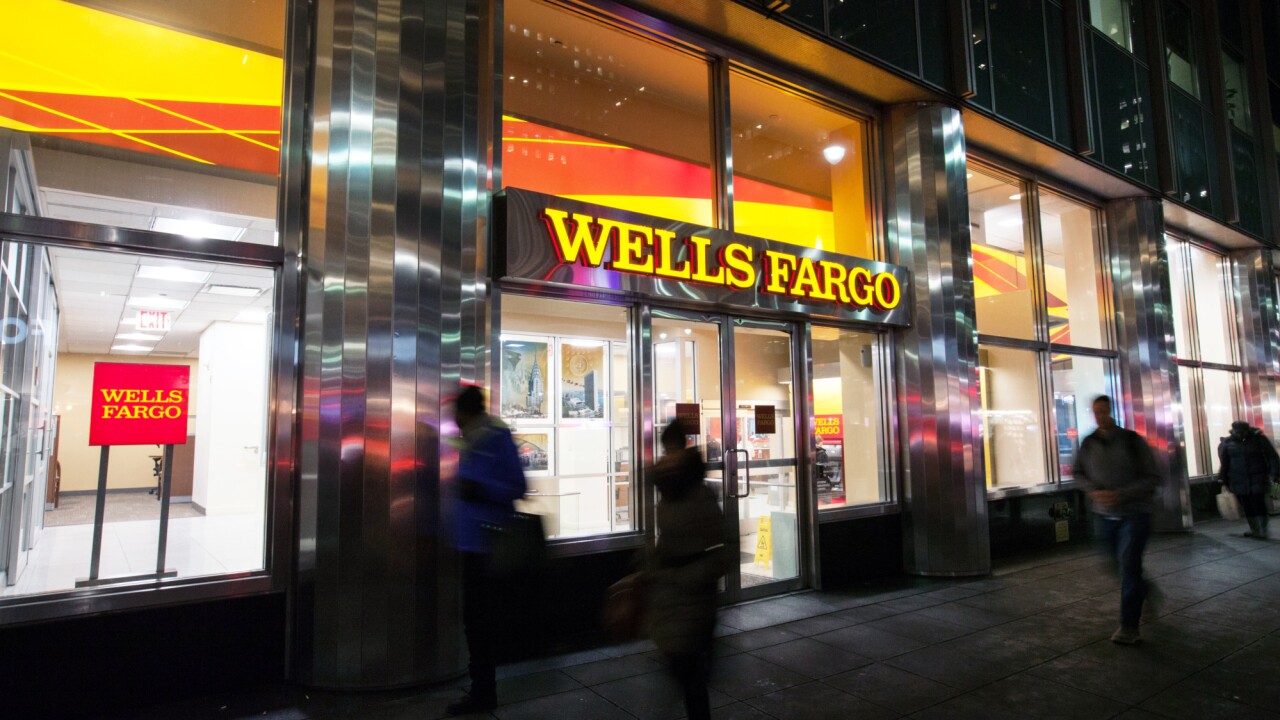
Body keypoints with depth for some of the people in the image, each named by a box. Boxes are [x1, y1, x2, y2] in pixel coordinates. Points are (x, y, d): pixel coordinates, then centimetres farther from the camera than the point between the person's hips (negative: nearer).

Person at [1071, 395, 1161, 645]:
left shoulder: (1133, 441, -12)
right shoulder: (1088, 444, -3)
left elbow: (1153, 478, -10)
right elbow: (1078, 472, 11)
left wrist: (1120, 494, -20)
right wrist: (1094, 491, -9)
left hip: (1134, 513, -4)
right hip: (1105, 515, 4)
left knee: (1128, 565, -10)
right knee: (1122, 565, 18)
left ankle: (1130, 627, -2)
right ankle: (1145, 590, 49)